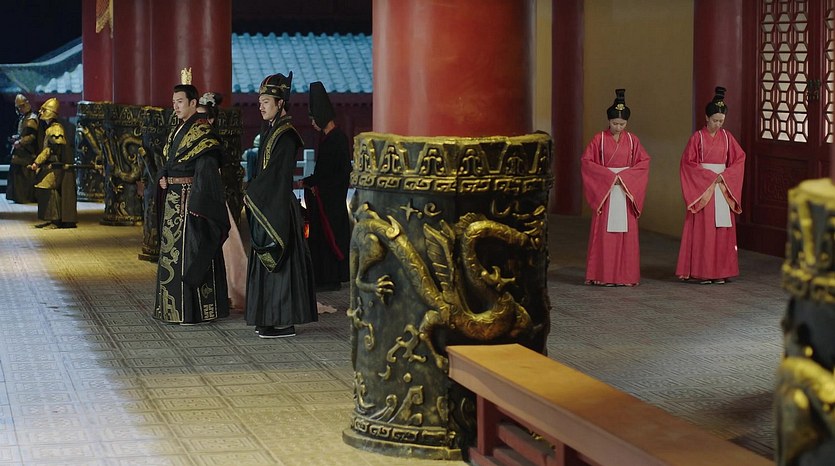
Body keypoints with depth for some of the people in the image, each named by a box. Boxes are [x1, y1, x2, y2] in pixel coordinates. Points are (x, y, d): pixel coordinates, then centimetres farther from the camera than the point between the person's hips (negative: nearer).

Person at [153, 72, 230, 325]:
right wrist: (162, 178, 0)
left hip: (191, 197, -9)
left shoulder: (202, 131, -12)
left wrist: (195, 202, -23)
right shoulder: (177, 131, 16)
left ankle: (194, 310, -5)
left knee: (189, 252, -8)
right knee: (172, 250, 11)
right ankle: (173, 307, 17)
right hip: (172, 199, 9)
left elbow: (206, 168, -18)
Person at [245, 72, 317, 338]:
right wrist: (253, 196, 8)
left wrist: (251, 196, -10)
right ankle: (273, 318, 17)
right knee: (268, 260, 11)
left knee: (279, 259, -7)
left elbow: (276, 175, -18)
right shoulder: (271, 131, 14)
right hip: (265, 207, 10)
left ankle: (285, 323, -3)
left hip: (279, 207, -10)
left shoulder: (285, 135, -14)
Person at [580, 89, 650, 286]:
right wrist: (608, 175, -13)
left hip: (627, 188, 2)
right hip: (604, 188, -2)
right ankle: (604, 275, -2)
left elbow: (644, 162, 3)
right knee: (605, 233, -4)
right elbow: (586, 161, -5)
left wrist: (625, 176, -11)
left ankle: (626, 275, 4)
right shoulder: (599, 139, -1)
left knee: (627, 233, 0)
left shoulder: (632, 140, 6)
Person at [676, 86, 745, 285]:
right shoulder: (698, 137, -4)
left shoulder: (726, 137, 6)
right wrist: (709, 176, -14)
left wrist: (724, 176, -7)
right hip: (701, 187, -4)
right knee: (702, 229, -5)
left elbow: (740, 158, 8)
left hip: (722, 188, 4)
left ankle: (720, 271, 6)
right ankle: (702, 272, -2)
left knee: (722, 229, 2)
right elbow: (687, 162, -8)